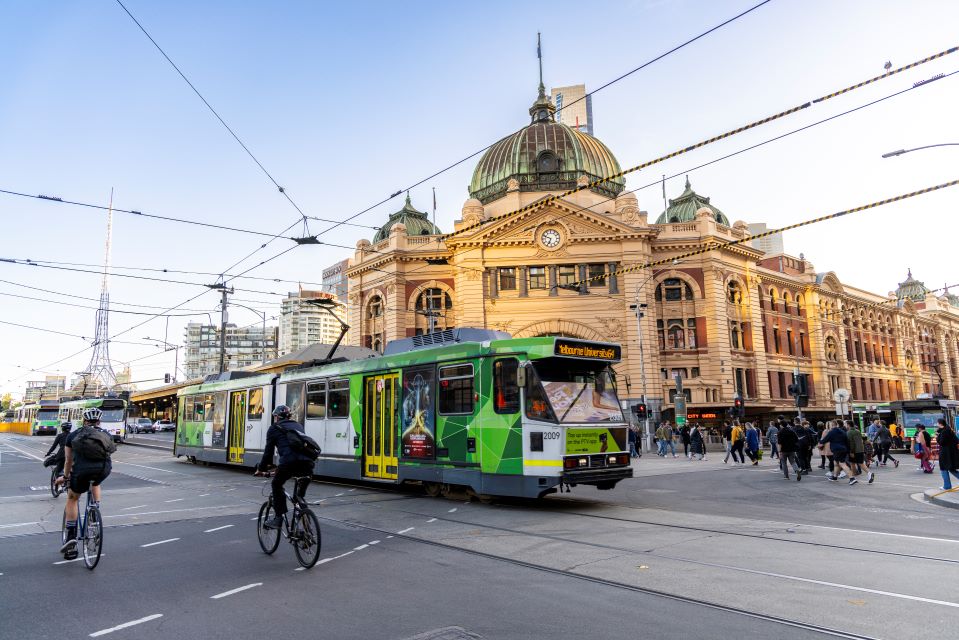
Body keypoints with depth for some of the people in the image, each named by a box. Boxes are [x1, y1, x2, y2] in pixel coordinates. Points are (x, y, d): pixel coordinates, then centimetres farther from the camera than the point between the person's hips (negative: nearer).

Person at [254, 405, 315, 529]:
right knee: (300, 494, 22)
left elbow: (268, 451, 15)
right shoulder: (298, 426, 32)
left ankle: (278, 518, 15)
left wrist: (261, 469, 28)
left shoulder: (274, 428, 17)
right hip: (307, 461, 4)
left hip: (289, 461, -4)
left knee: (276, 485, 21)